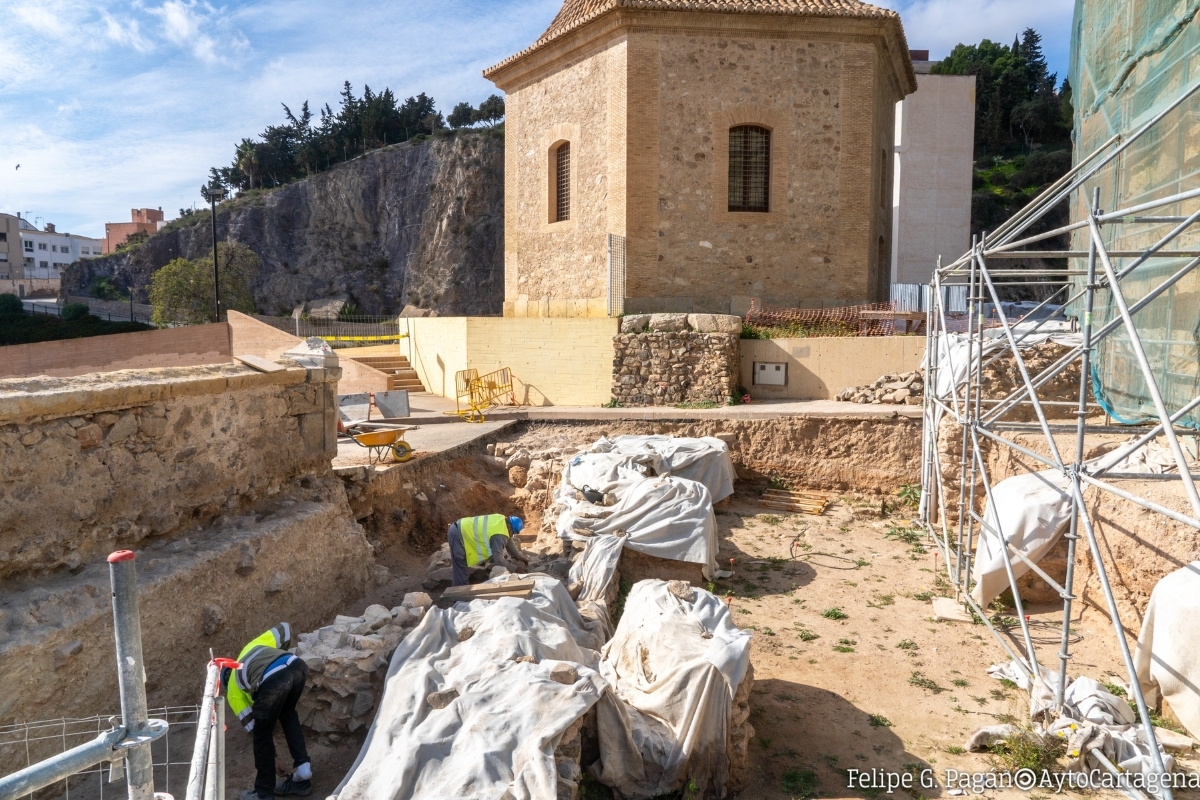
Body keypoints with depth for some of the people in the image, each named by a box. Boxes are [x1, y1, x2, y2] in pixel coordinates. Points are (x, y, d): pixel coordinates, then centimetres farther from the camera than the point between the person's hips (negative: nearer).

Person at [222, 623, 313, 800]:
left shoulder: (233, 689, 33)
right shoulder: (252, 647, 43)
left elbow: (250, 724, 32)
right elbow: (284, 628, 37)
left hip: (272, 679, -4)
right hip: (297, 666, 4)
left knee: (263, 735, 19)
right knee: (288, 714, 32)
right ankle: (303, 769, 31)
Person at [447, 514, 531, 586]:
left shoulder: (503, 520, 4)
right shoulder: (499, 535, -23)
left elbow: (508, 541, 18)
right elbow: (498, 559, -21)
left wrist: (519, 556, 21)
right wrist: (515, 569, -11)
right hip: (458, 536, -10)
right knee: (462, 573, -5)